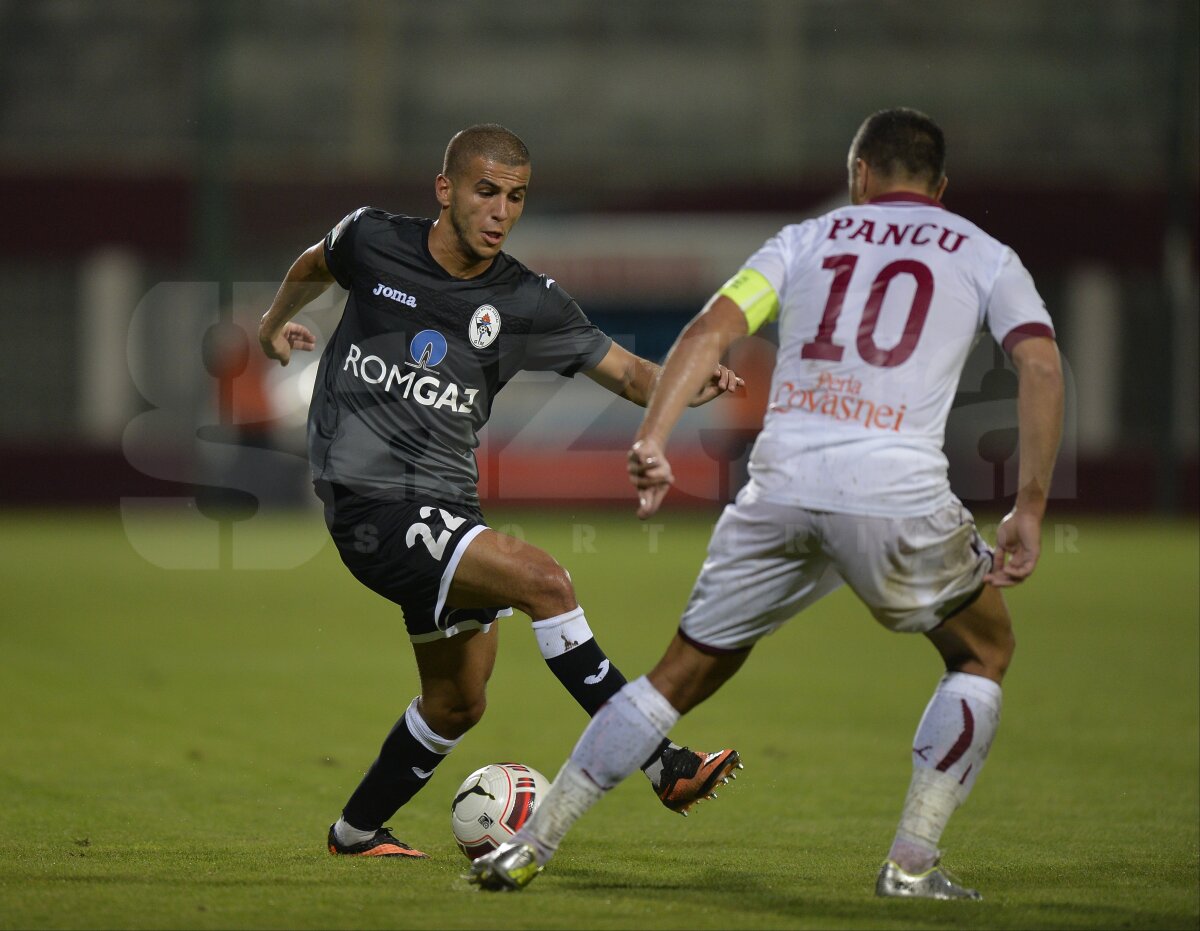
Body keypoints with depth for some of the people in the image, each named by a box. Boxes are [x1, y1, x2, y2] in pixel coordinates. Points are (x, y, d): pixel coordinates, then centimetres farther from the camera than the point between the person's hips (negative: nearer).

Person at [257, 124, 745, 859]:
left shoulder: (527, 303, -1)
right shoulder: (374, 243, -5)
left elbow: (626, 370, -2)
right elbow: (317, 264, 19)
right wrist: (276, 321, 36)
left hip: (448, 508, 6)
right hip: (371, 506, -6)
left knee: (458, 702, 14)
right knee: (543, 579, -24)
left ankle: (358, 830, 38)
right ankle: (662, 764, -24)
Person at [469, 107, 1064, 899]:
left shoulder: (806, 239, 22)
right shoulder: (985, 257, 17)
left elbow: (711, 329, 6)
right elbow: (1041, 366, 1)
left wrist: (652, 441, -3)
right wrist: (1029, 512, 1)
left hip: (780, 488, 2)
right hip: (899, 492, -2)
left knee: (684, 674, 17)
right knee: (985, 652, 23)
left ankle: (532, 846, 16)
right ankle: (912, 863, 12)